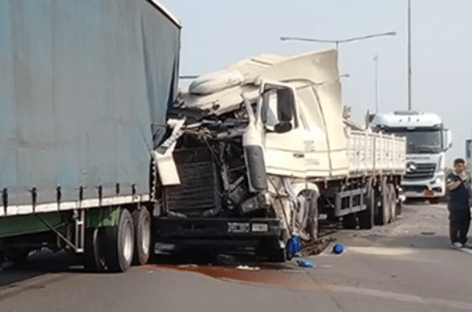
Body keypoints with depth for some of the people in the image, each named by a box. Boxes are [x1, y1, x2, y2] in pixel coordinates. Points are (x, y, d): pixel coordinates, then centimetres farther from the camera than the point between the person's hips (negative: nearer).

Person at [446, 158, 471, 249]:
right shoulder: (451, 176, -7)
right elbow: (451, 186, -24)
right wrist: (461, 180, -24)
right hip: (455, 205, -7)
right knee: (455, 223, -4)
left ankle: (463, 241, 18)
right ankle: (454, 241, 2)